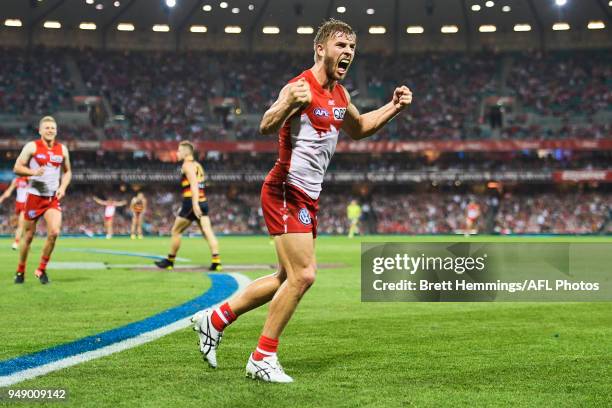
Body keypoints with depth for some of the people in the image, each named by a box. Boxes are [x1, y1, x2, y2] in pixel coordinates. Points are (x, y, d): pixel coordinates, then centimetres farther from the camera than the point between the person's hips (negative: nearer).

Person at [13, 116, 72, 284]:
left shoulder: (62, 149, 7)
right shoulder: (32, 147, -3)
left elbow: (67, 171, 19)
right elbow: (17, 168, -4)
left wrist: (63, 187, 1)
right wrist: (33, 172, -21)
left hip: (53, 198, 2)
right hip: (34, 196, -2)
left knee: (54, 232, -16)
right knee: (28, 236, 4)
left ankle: (41, 269, 0)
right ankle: (20, 271, 22)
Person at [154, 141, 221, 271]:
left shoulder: (187, 165, -6)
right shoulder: (197, 165, 22)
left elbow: (194, 184, -20)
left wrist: (194, 204, -29)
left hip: (192, 203, -8)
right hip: (203, 202, 8)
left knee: (175, 231, 7)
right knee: (207, 231, -2)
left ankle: (170, 261, 17)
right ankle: (216, 261, -15)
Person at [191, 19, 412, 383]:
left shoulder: (340, 95, 11)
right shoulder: (301, 87, -16)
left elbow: (358, 129, 31)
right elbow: (267, 126, -32)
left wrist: (393, 108, 17)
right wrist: (289, 103, -51)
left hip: (309, 197, 9)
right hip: (286, 192, -9)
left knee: (289, 278, 15)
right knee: (303, 275, -14)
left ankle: (215, 319, 26)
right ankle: (263, 358, -1)